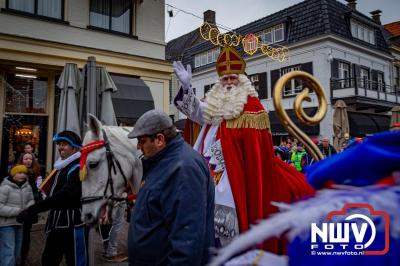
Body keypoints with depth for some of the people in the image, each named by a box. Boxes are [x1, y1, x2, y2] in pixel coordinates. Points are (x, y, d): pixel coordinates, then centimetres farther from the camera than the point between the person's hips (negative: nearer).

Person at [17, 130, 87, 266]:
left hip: (71, 224, -10)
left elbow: (65, 195, -29)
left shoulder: (78, 168, -17)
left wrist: (32, 210, -30)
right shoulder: (63, 167, 14)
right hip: (57, 224, 10)